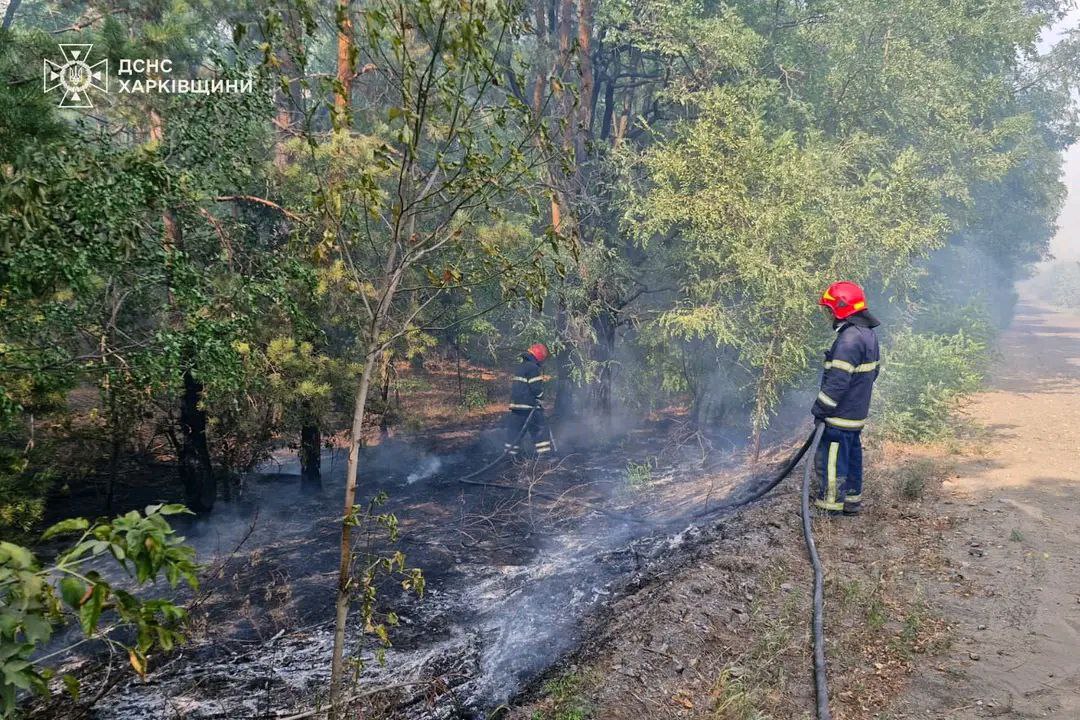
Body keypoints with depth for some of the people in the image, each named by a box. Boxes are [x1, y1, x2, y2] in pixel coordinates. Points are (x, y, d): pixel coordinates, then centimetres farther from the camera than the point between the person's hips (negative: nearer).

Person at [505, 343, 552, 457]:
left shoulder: (520, 367, 18)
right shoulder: (533, 368, -13)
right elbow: (536, 387, -17)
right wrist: (540, 396, 3)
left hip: (515, 403, 9)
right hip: (529, 405, -8)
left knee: (514, 428, 10)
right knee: (540, 427, 0)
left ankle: (511, 453, 11)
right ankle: (544, 452, -1)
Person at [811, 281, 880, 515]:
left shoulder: (849, 339, -23)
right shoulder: (869, 333, 10)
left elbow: (838, 381, -25)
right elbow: (873, 371, 19)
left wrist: (820, 409, -18)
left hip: (842, 415, -10)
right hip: (858, 412, 10)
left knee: (830, 458, -1)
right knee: (852, 454, 18)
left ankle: (830, 504, 6)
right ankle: (852, 498, 28)